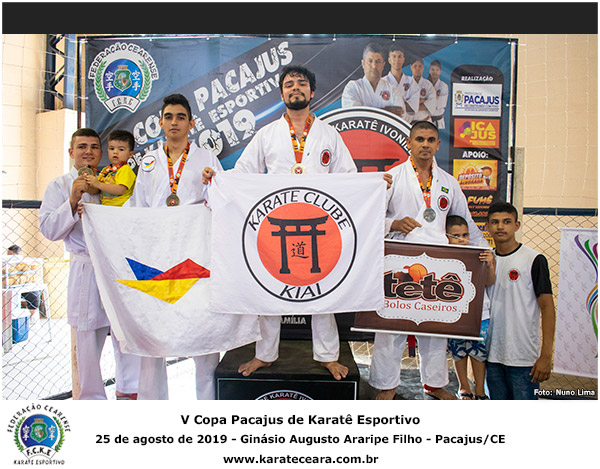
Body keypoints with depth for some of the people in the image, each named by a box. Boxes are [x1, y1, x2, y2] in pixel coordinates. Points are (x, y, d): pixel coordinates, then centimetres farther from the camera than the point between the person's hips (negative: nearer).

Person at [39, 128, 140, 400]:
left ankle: (128, 390, 20)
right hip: (86, 270, -2)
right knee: (88, 338, 4)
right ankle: (92, 397, 21)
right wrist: (73, 200, -14)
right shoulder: (59, 186, 9)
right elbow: (49, 230, -2)